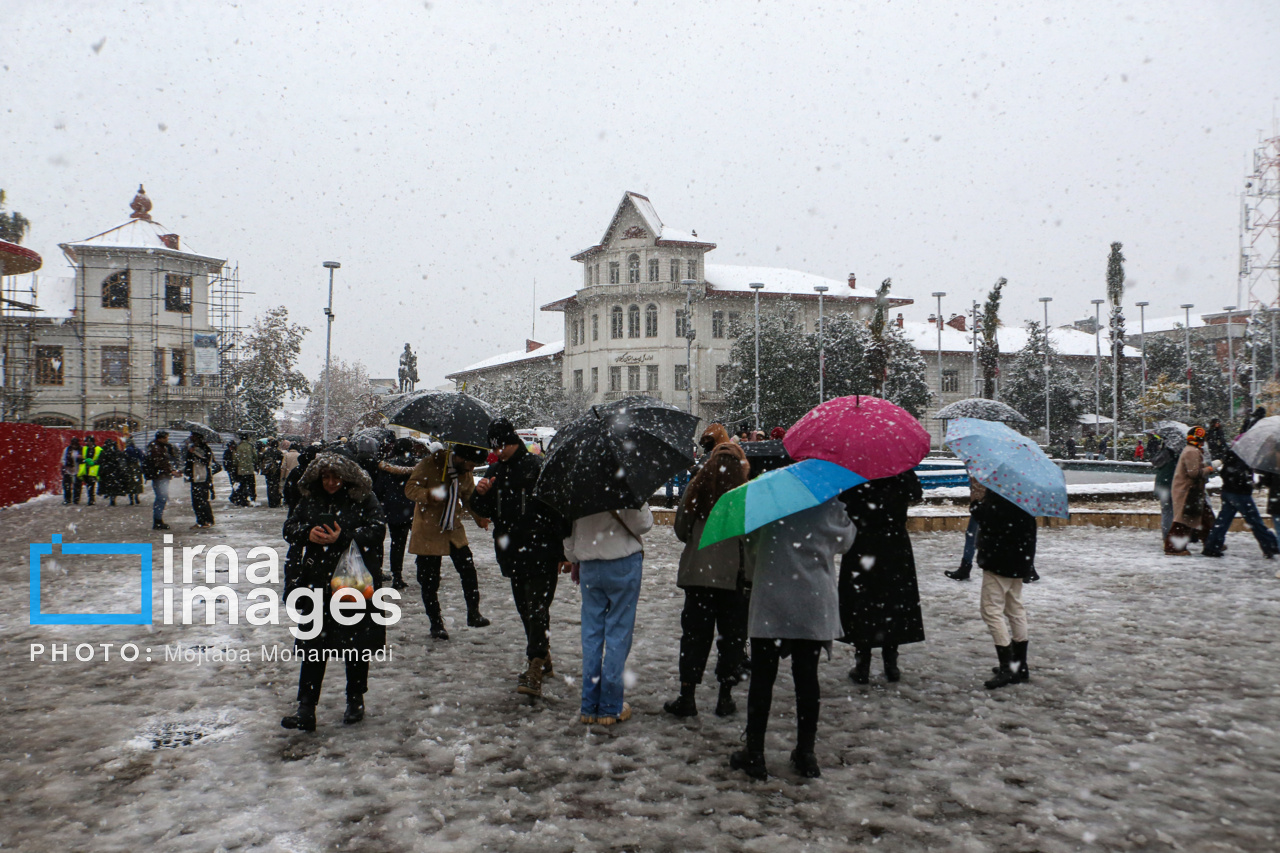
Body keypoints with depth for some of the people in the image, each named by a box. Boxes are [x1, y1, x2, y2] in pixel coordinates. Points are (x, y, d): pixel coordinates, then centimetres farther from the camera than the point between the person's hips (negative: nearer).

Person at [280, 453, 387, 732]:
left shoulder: (363, 500, -5)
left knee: (356, 643, 9)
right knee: (313, 645, 2)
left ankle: (355, 701, 28)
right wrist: (307, 533, -15)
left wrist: (344, 537, -24)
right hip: (317, 582, 3)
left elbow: (377, 530, -12)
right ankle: (306, 709, 6)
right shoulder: (310, 499, 7)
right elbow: (289, 527, 7)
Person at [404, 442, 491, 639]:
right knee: (429, 581, 2)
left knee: (468, 570, -6)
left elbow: (469, 497, 16)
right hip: (428, 532, -4)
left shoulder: (465, 473, 5)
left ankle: (473, 613, 7)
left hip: (454, 531, 4)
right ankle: (436, 623, 14)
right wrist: (430, 494, -33)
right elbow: (410, 488, -14)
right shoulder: (430, 464, -13)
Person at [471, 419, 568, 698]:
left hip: (540, 552, -7)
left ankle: (535, 669, -11)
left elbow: (559, 508, -9)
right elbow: (484, 510, 17)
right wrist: (480, 494, -6)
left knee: (537, 609, -10)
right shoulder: (495, 471, 13)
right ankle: (543, 659, 29)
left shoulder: (538, 467, -8)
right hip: (512, 554, 7)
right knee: (525, 610, 15)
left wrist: (563, 551, -10)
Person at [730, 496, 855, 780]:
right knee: (807, 677, 9)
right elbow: (844, 541, 13)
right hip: (814, 600, 1)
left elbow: (751, 543, 5)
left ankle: (754, 754, 11)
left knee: (762, 677, 5)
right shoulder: (829, 501, -2)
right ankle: (806, 755, 18)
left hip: (769, 599, -1)